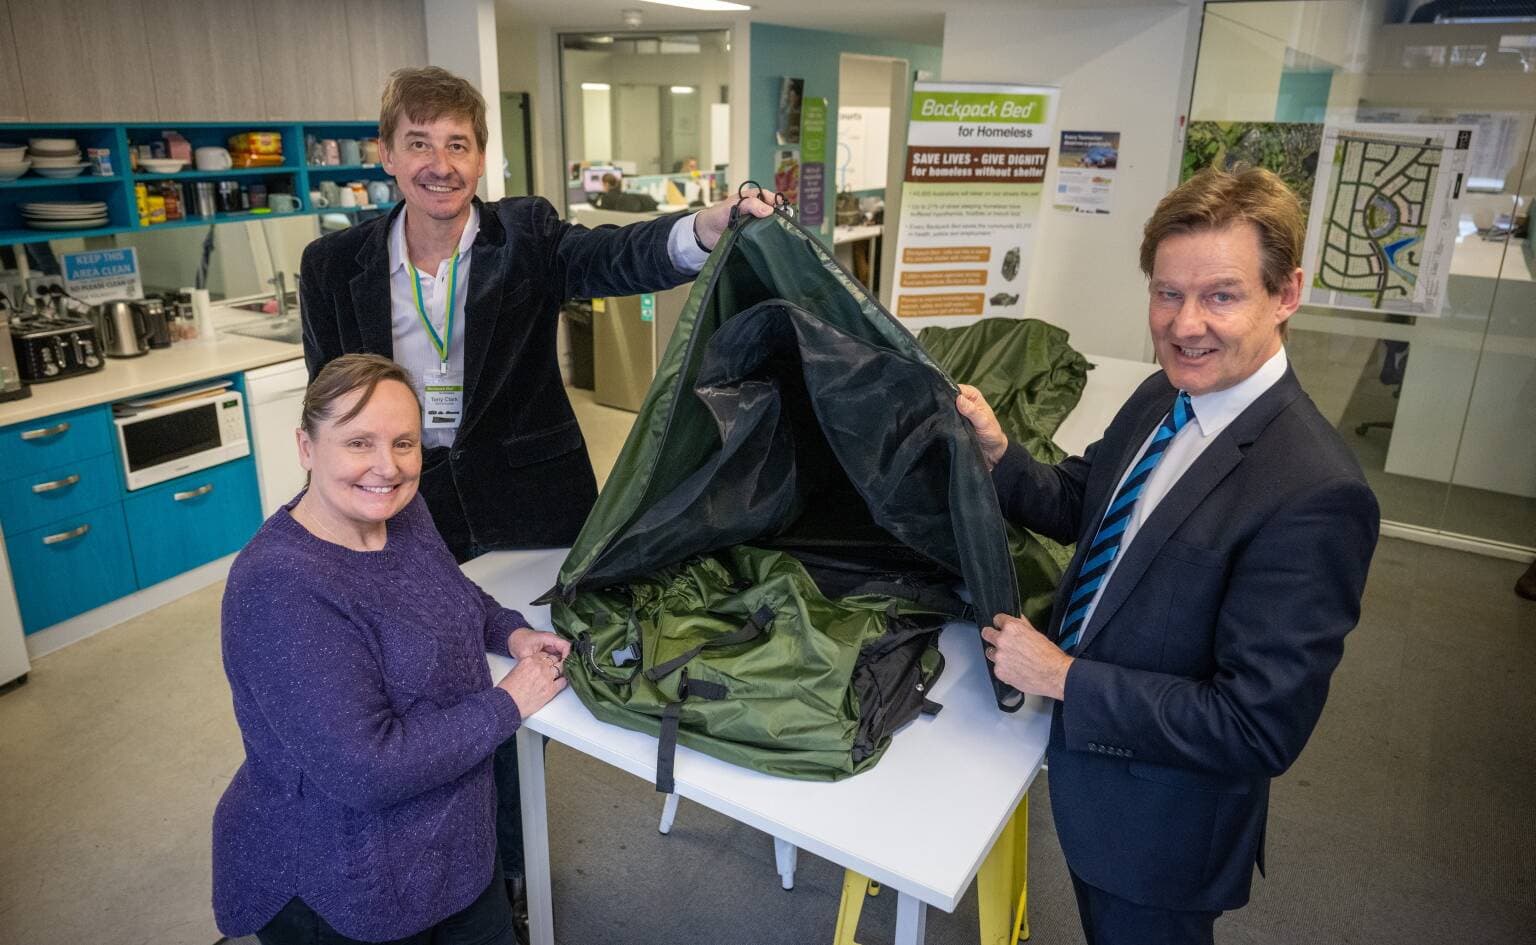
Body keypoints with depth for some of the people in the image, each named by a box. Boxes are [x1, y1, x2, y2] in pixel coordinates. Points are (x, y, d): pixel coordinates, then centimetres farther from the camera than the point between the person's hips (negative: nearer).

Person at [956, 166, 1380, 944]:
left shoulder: (1313, 495, -32)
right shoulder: (1160, 398, -6)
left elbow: (1260, 729, -29)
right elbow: (1079, 506, 6)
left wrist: (1064, 678, -26)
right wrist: (997, 455, -13)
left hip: (1161, 823, -7)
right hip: (1087, 750, 7)